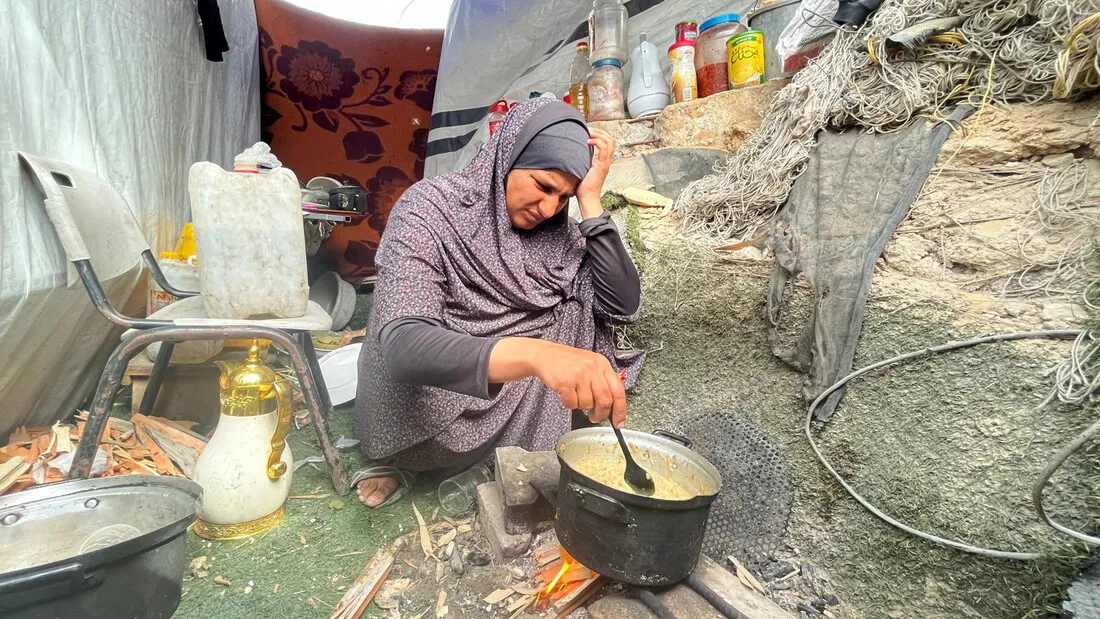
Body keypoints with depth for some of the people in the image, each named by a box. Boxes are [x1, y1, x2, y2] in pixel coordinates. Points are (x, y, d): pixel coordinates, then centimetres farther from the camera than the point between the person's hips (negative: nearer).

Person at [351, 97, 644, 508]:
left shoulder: (556, 228, -5)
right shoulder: (430, 210, -22)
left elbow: (624, 307, -13)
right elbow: (402, 345, -36)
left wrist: (590, 203, -21)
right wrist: (534, 354, -53)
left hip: (516, 400, 5)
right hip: (432, 408, -4)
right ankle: (399, 457, 1)